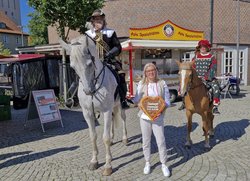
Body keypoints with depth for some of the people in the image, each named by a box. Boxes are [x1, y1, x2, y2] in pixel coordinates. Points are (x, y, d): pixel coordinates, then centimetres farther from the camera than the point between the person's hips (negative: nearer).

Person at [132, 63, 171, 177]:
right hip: (144, 116, 2)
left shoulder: (162, 84, -2)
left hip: (158, 117, -1)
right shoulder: (141, 84, 1)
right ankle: (147, 163, 30)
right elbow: (136, 99, 5)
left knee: (161, 141, 1)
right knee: (146, 141, 12)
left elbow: (167, 101, -1)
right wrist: (140, 105, -15)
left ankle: (164, 164, 19)